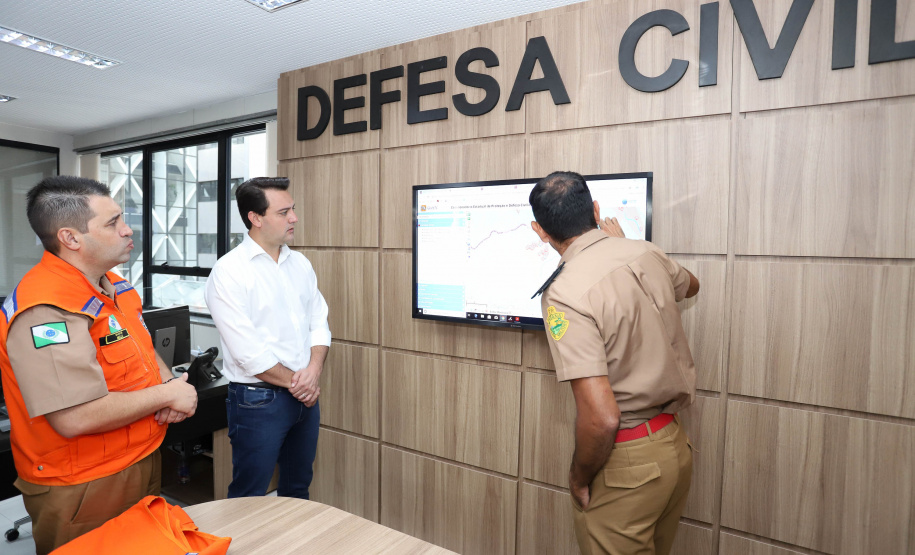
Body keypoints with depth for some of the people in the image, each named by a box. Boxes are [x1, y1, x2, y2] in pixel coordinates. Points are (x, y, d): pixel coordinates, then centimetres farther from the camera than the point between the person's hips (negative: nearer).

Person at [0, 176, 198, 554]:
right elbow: (75, 419, -31)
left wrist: (168, 381, -6)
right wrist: (167, 395, -19)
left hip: (143, 463, 8)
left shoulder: (114, 284, 3)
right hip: (82, 492, -8)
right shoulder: (47, 309, -26)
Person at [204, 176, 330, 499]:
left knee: (298, 491, 21)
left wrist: (313, 370, -10)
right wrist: (294, 382, -10)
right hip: (258, 400, -6)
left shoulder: (300, 264, 7)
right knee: (250, 500, 10)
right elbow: (247, 351, -18)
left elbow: (319, 323, 6)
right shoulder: (228, 272, -13)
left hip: (305, 396, 6)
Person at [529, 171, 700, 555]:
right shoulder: (647, 254, -3)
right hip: (676, 445, 8)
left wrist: (579, 478, -9)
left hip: (627, 459, -8)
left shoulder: (565, 295, -25)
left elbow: (601, 418, -29)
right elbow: (690, 286, 23)